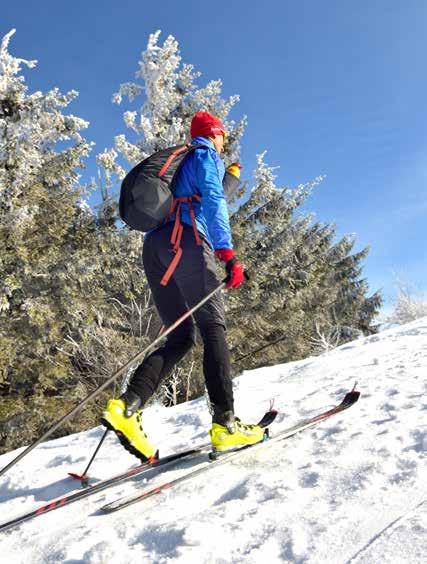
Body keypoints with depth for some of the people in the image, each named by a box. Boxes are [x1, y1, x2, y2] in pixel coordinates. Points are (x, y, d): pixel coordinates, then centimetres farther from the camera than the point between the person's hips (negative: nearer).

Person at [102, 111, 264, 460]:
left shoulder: (179, 162, 36)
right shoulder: (206, 155, 12)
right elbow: (213, 201, -5)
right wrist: (228, 254, -13)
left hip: (153, 247, 8)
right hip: (184, 241, -8)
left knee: (181, 336, 3)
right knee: (214, 329, -11)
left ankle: (128, 405, -14)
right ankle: (225, 423, -18)